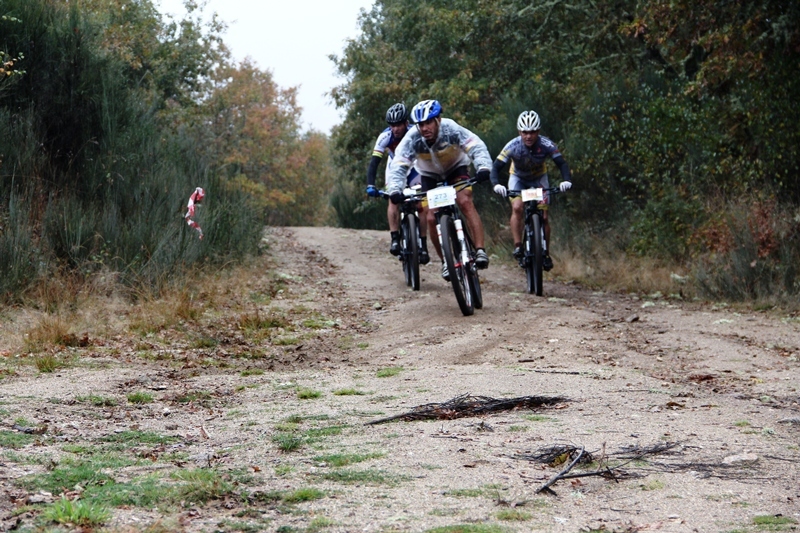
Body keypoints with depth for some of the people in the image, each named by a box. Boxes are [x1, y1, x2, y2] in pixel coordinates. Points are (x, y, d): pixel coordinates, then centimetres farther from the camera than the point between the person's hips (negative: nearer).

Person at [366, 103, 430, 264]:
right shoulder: (385, 137, -30)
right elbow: (374, 162, -34)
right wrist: (370, 185, -46)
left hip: (415, 168, -1)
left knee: (422, 206, -13)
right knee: (393, 199, -24)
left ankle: (423, 246, -7)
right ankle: (395, 239, -24)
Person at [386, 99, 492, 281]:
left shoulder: (451, 129, -33)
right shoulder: (412, 138, -30)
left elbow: (476, 146, -41)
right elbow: (398, 165, -35)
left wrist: (483, 167, -61)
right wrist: (394, 189, -53)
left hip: (456, 169, -2)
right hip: (430, 175, 2)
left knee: (465, 202, -27)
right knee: (432, 218, -10)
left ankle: (480, 250, -30)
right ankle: (445, 261, 8)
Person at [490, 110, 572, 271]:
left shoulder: (546, 145, -30)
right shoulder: (513, 146, -32)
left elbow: (561, 163, -30)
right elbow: (496, 166, -33)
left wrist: (566, 180, -49)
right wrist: (496, 184, -52)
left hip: (539, 178, 1)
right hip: (518, 178, -1)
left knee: (543, 216, -6)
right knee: (517, 208, -27)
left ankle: (545, 254, 9)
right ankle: (518, 246, -20)